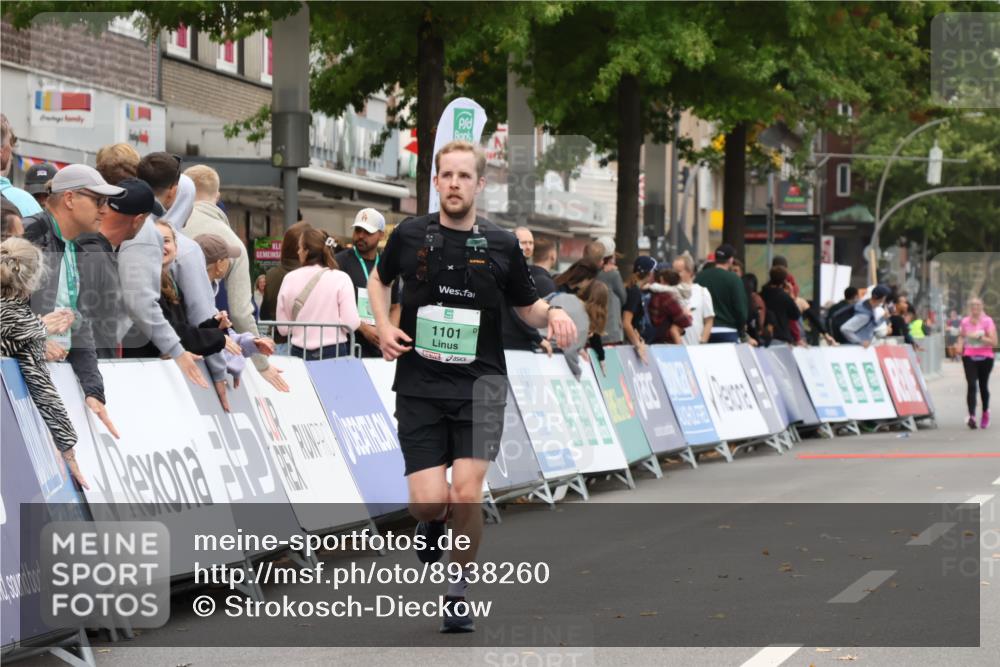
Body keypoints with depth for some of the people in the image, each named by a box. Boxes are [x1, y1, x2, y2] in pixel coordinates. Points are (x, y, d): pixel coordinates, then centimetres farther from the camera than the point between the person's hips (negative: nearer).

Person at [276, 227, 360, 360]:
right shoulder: (340, 278, -7)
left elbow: (283, 328, 4)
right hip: (334, 352, -2)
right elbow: (351, 323, -12)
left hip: (300, 353, 2)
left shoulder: (290, 279, 0)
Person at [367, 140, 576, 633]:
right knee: (429, 499, -10)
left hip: (480, 384, 0)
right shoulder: (410, 235, 2)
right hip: (419, 385, 0)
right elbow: (379, 280, 21)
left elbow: (527, 307, 14)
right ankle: (431, 522, 31)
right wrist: (383, 326, 3)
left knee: (466, 493, -14)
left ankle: (459, 592, 9)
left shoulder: (502, 245, 2)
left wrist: (553, 314, -8)